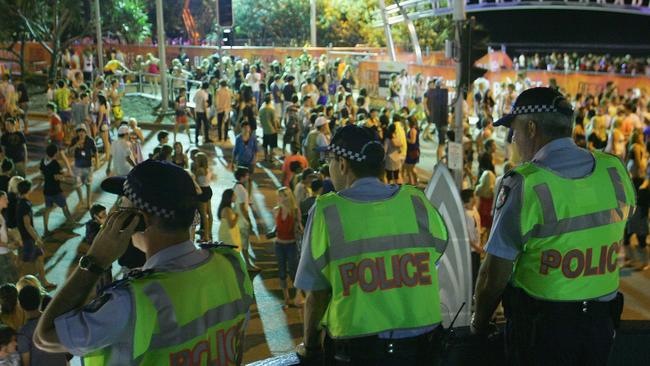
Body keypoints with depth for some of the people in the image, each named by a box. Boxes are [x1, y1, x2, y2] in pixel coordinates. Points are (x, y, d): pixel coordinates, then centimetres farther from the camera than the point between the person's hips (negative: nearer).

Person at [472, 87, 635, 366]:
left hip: (540, 325, -5)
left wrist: (479, 322, 0)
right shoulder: (615, 170, -4)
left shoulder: (523, 184, -20)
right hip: (601, 321, 5)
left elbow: (494, 274, -16)